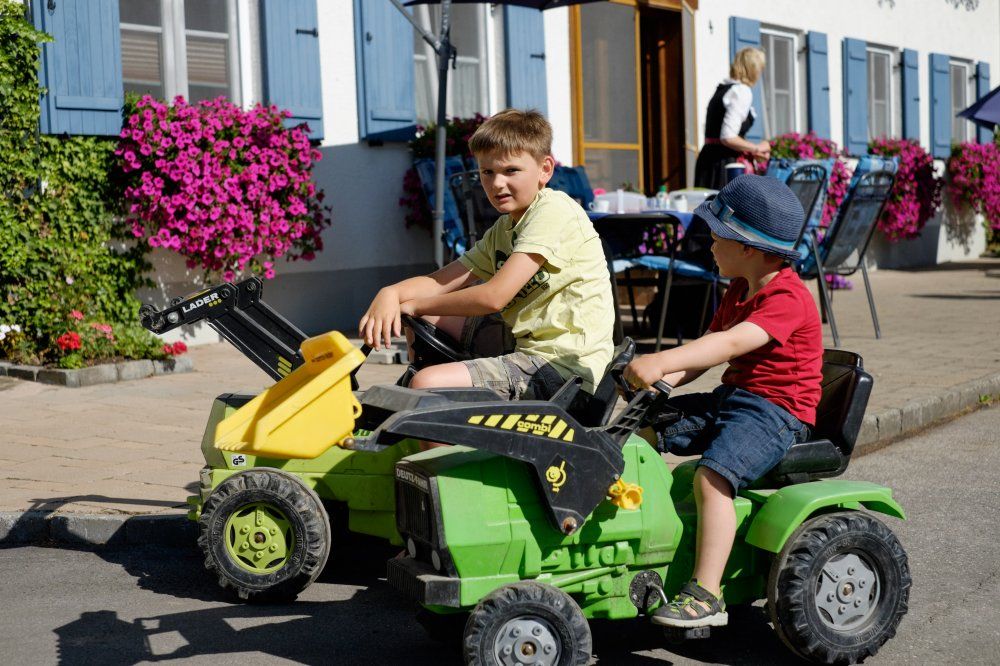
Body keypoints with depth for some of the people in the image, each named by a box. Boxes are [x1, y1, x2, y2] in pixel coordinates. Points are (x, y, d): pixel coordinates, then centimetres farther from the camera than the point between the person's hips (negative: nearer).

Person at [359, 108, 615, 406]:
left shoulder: (553, 209, -14)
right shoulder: (502, 231, 15)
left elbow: (494, 296, -20)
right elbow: (442, 281, 9)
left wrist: (416, 305, -8)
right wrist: (391, 293, -12)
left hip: (565, 367, -10)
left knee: (427, 384, -22)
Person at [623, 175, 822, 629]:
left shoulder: (787, 299, -17)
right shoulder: (739, 290, 16)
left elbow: (731, 344, -32)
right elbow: (708, 343, 14)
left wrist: (662, 361, -42)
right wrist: (666, 379, -4)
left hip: (776, 409, -10)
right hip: (730, 397, 10)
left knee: (712, 476, -31)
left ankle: (706, 596, -28)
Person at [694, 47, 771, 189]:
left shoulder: (723, 89, 18)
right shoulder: (742, 91, -10)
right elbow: (728, 137, -20)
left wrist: (752, 152, 21)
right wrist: (756, 148, -5)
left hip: (710, 159, 9)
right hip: (723, 163, -9)